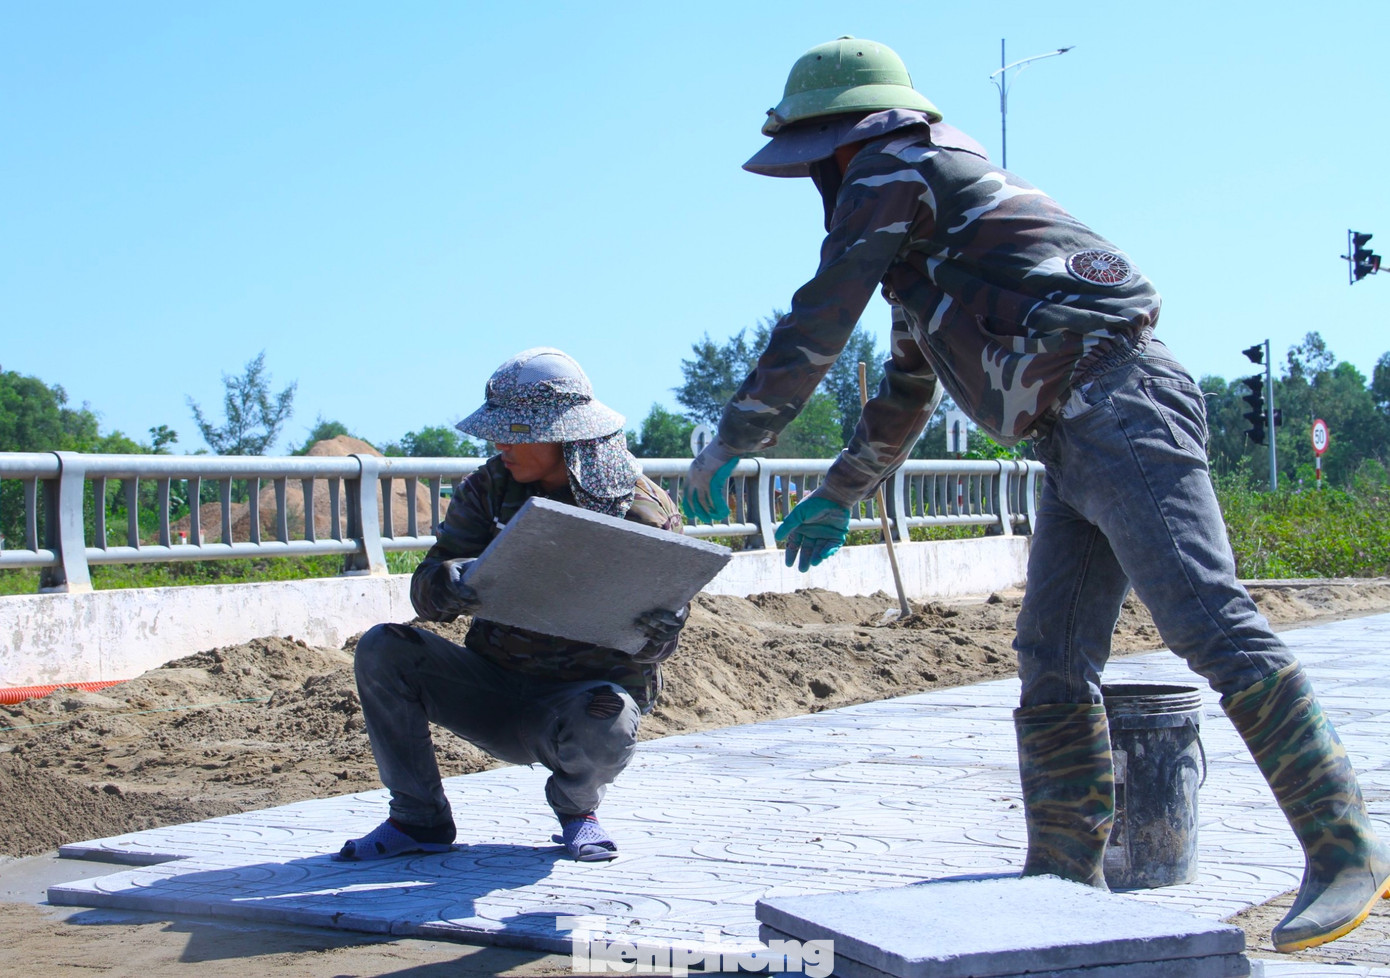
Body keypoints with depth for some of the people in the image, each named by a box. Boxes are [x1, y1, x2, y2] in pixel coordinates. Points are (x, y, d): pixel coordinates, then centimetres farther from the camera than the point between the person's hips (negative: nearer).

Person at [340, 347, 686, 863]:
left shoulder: (644, 510, -10)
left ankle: (576, 808, 0)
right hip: (494, 686, 4)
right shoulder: (488, 489, 0)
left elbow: (644, 650, -7)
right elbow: (425, 592, -8)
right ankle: (419, 819, -2)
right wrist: (451, 584, -33)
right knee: (381, 650, -16)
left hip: (588, 690, -4)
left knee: (607, 724, -39)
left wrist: (658, 633, -32)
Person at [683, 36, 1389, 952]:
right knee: (1054, 665, 6)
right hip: (1075, 442, 11)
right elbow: (908, 392, 40)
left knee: (1210, 622, -18)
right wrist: (841, 496, 44)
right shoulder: (926, 239, 31)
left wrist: (731, 443, 1)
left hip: (1119, 400, -11)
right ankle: (1066, 880, 8)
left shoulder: (893, 168, 2)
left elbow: (817, 320, -5)